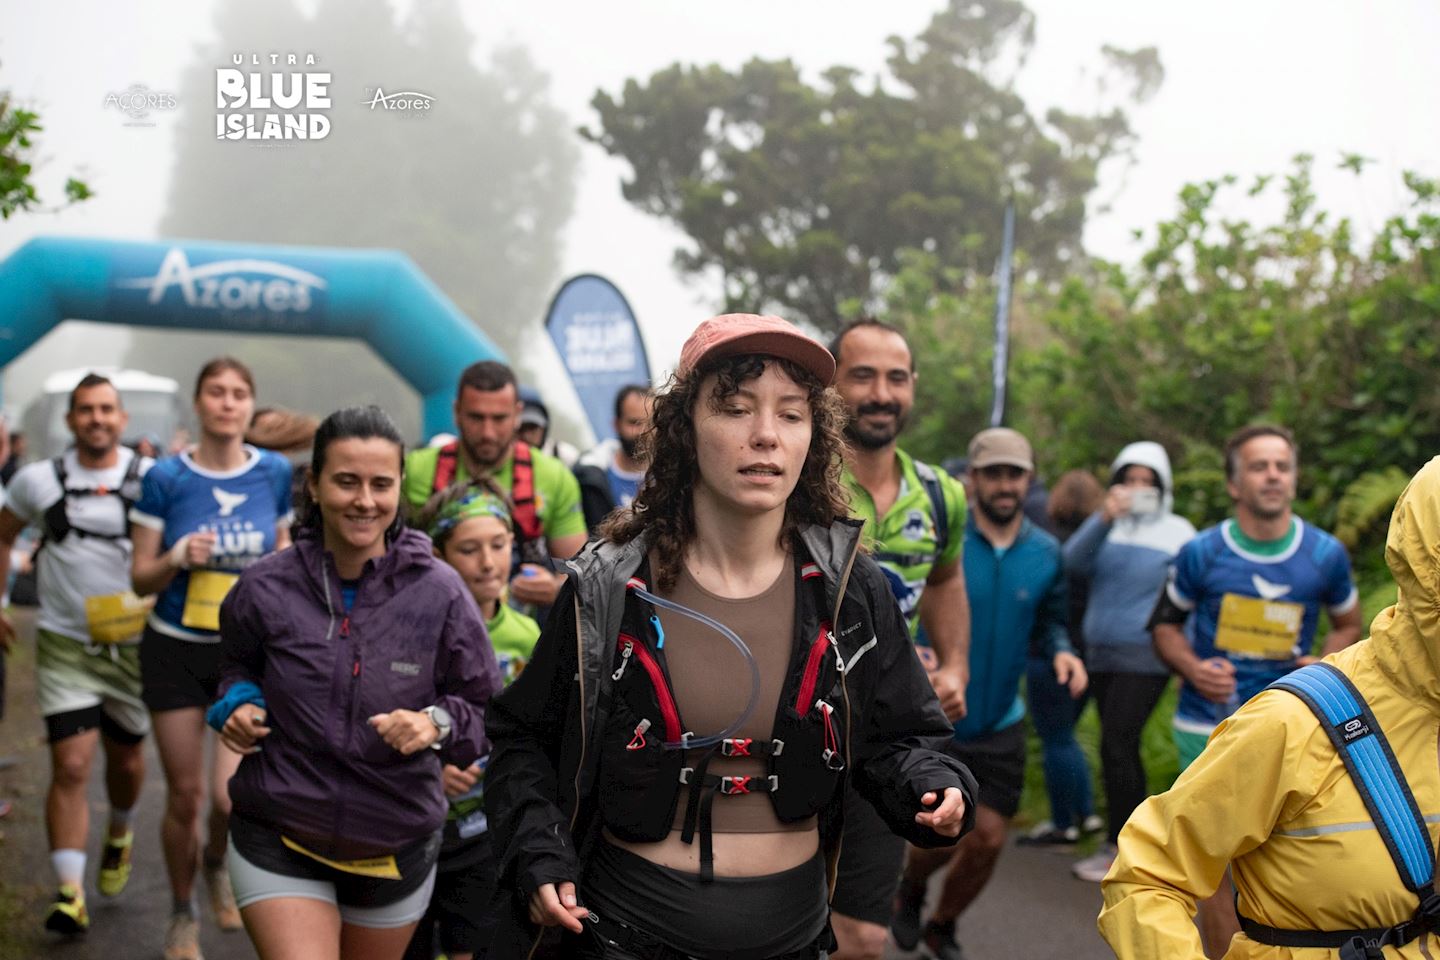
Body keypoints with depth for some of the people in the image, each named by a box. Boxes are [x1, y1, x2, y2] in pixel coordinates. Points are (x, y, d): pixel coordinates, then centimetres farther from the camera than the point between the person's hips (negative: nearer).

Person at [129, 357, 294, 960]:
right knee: (185, 796, 5)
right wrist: (178, 558, -24)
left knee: (232, 794, -12)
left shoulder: (274, 473, -2)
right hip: (176, 650, -1)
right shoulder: (166, 479, -9)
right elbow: (140, 578, -5)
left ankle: (217, 863, 25)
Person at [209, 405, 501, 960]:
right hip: (279, 837, -1)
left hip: (396, 848, 1)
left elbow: (490, 709, -1)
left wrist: (439, 722, -21)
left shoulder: (438, 592, -9)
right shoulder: (265, 589, -6)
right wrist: (238, 703, -6)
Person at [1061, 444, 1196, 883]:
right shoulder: (1106, 526, 7)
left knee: (1116, 745, -13)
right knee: (1121, 748, 12)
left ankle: (1117, 846, -6)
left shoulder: (1177, 533, -2)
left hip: (1145, 656, -5)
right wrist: (1103, 518, -24)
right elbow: (1073, 563, -10)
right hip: (1101, 654, 5)